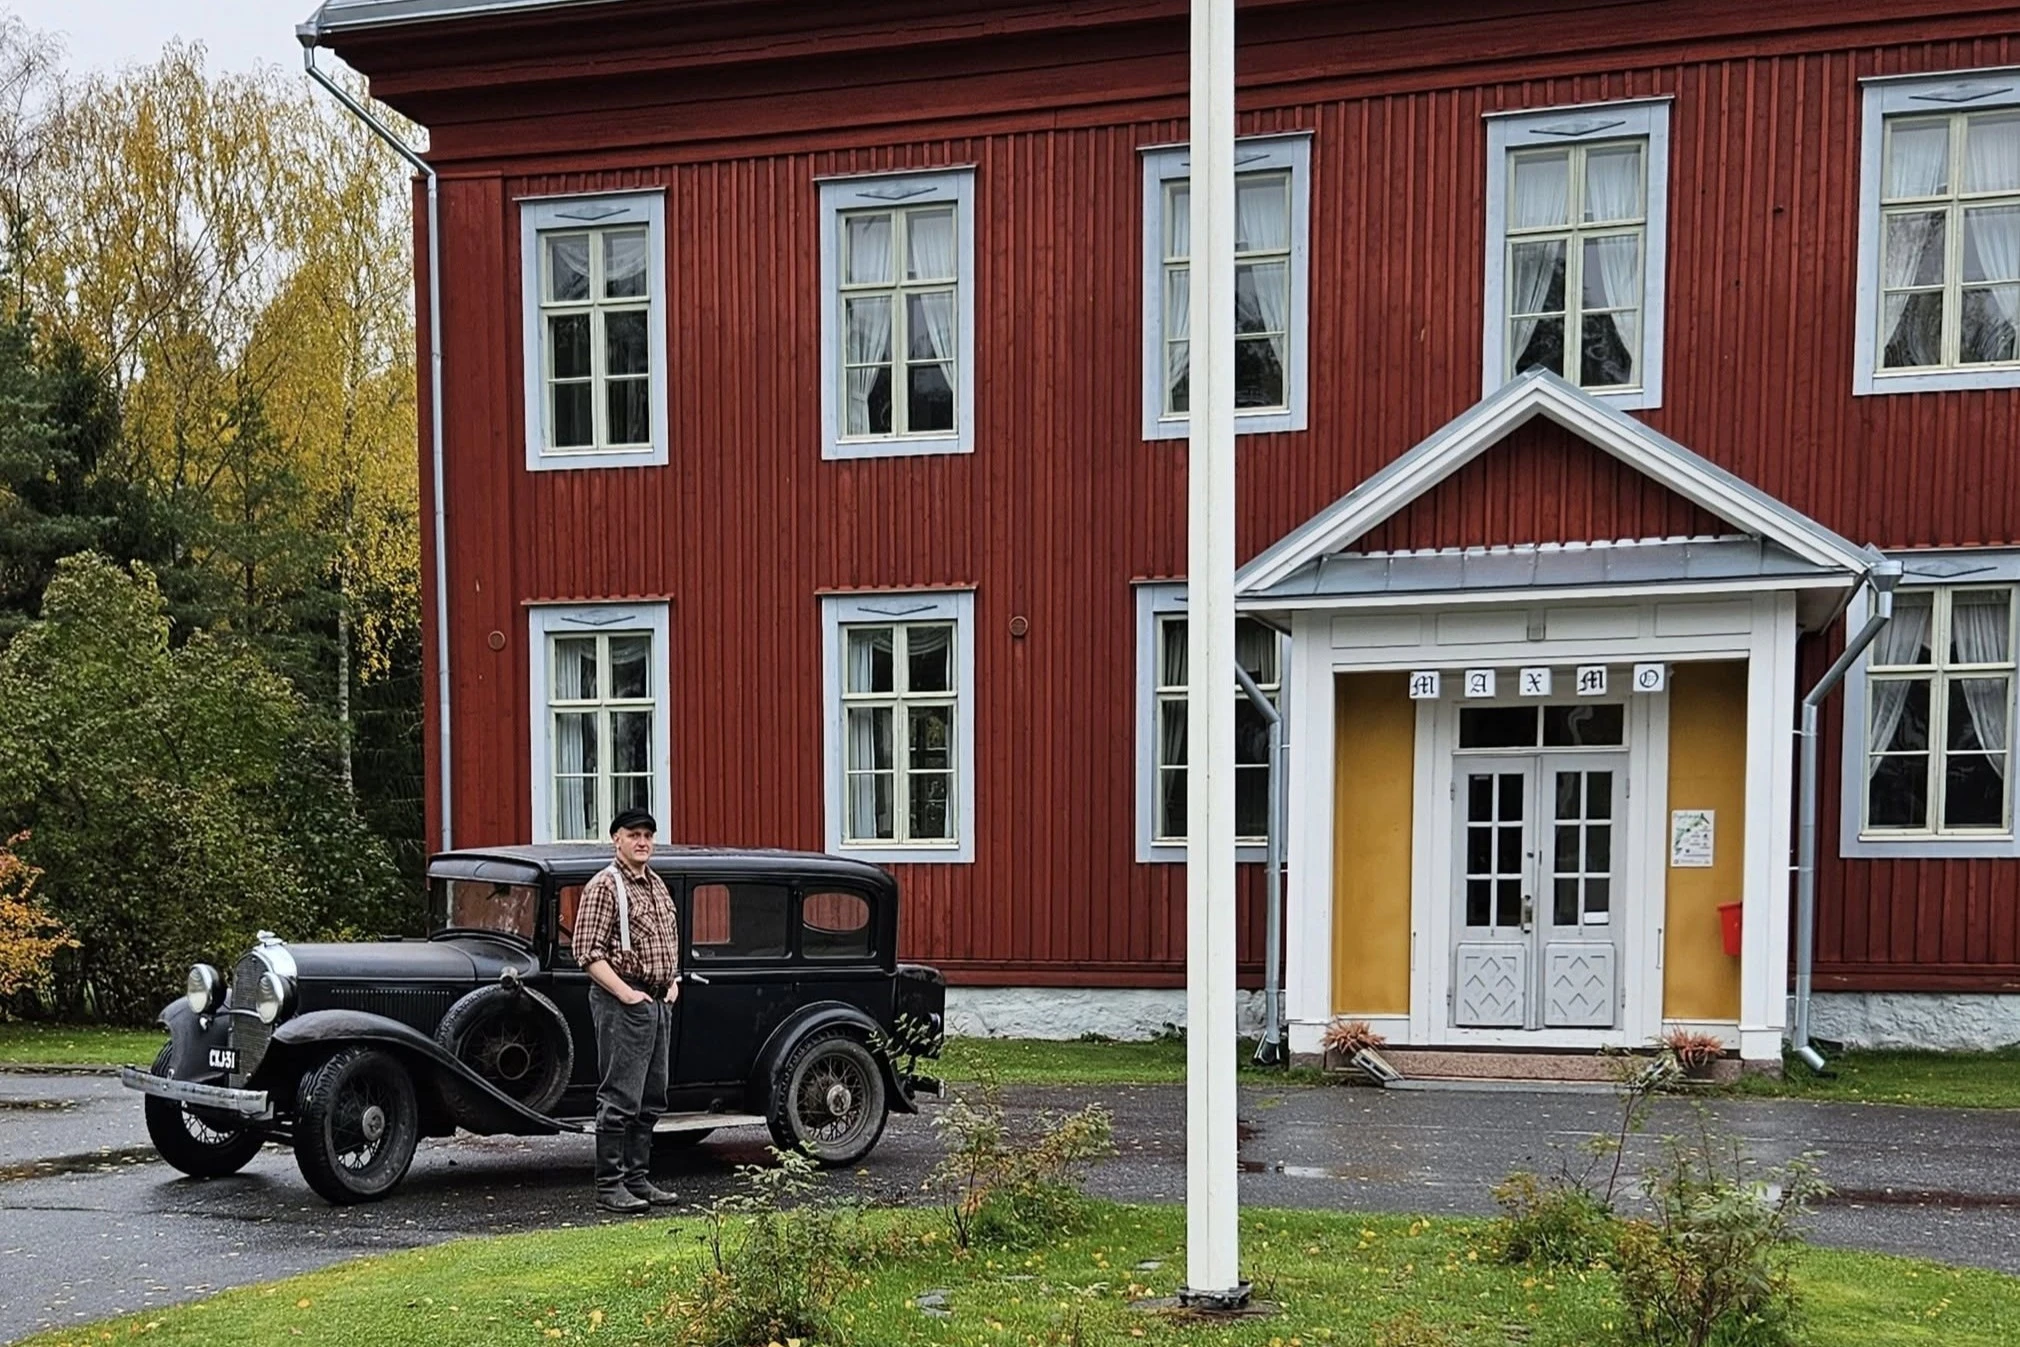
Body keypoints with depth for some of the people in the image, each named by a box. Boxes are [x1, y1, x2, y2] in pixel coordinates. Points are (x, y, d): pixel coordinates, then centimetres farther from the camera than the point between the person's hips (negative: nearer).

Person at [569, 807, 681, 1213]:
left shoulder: (657, 885, 16)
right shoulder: (604, 886, -10)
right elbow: (587, 952, -15)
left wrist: (673, 981, 13)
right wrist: (624, 992, -18)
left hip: (659, 1002, 9)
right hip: (621, 1002, -8)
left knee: (651, 1099, 11)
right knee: (619, 1098, -6)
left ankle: (638, 1179, 19)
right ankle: (609, 1185, 1)